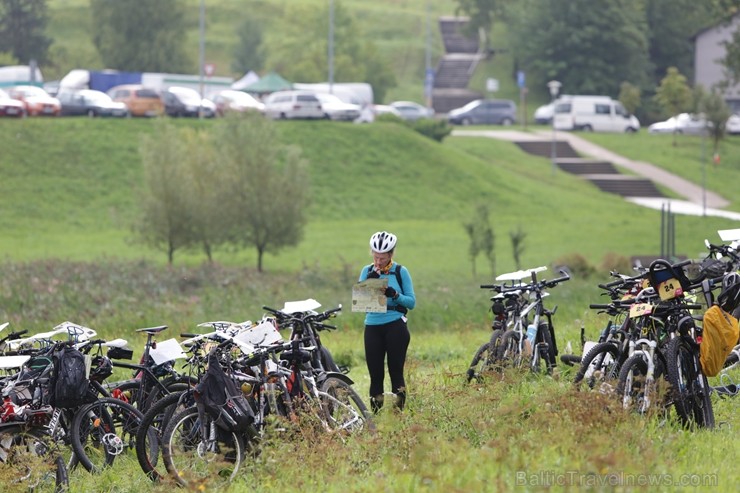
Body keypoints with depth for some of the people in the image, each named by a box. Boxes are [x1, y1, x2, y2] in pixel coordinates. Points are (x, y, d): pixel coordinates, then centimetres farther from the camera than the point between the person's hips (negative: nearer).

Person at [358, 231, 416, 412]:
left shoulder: (400, 272, 0)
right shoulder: (367, 272, 8)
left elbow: (411, 302, -3)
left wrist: (394, 294, -20)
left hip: (395, 327, -3)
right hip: (372, 327, 3)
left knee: (396, 371, -4)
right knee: (375, 373, 1)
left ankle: (399, 411, 0)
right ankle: (376, 414, 3)